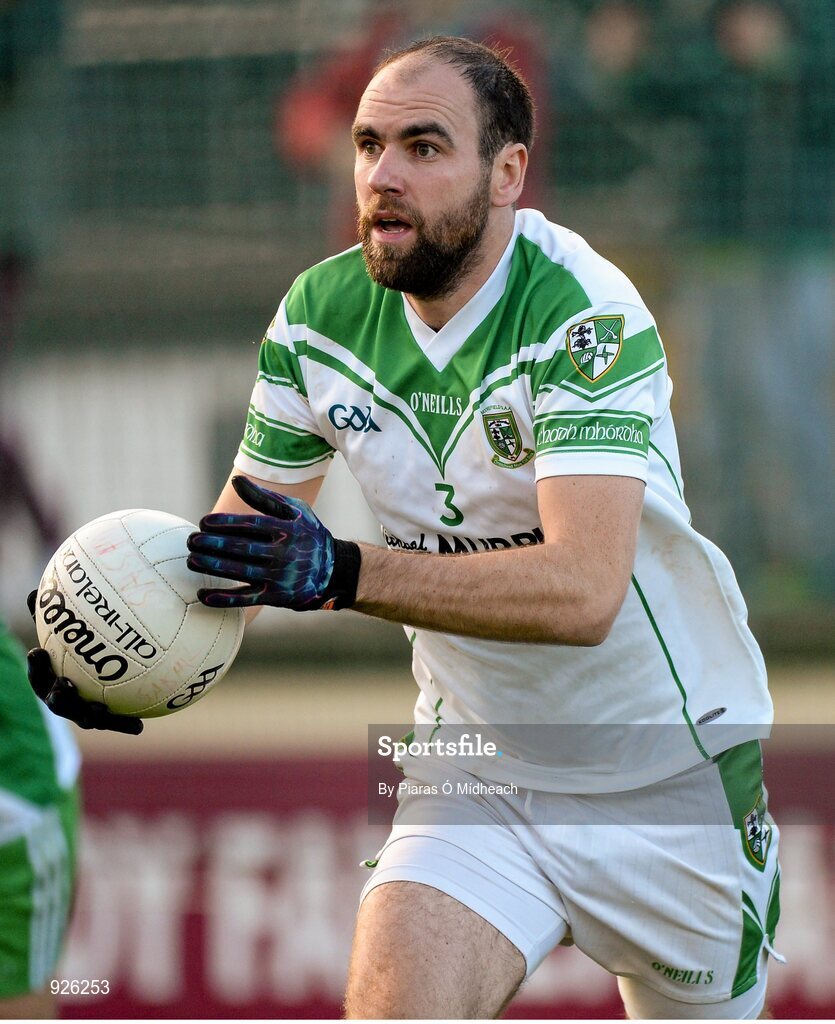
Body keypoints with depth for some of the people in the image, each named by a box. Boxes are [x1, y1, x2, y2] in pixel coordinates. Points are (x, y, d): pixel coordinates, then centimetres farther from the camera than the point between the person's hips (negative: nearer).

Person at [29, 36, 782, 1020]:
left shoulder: (584, 314, -25)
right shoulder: (319, 315, -7)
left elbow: (584, 589, -36)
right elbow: (241, 534, 4)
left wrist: (342, 574, -45)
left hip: (668, 768, -3)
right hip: (475, 760, 3)